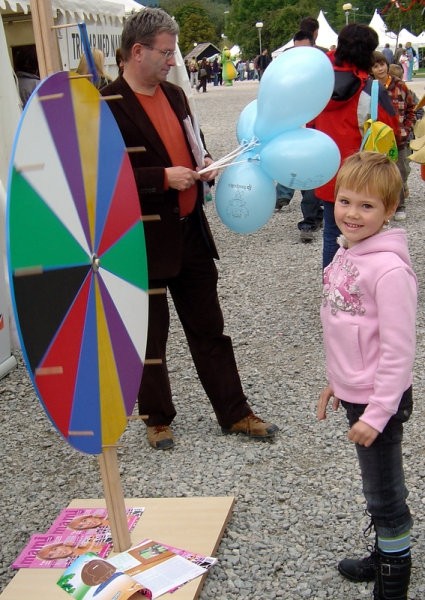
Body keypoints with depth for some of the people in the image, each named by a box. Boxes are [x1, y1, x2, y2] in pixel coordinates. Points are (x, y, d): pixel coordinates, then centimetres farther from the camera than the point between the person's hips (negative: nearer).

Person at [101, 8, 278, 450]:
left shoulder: (174, 95, 9)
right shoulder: (108, 106, -15)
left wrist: (203, 164, 1)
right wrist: (164, 178, -22)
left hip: (190, 231, 7)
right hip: (145, 242, -7)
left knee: (209, 328, 14)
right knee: (151, 336, 10)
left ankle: (234, 413, 26)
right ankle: (157, 418, 29)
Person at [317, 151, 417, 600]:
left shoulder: (390, 269, -25)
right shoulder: (347, 251, 2)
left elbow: (399, 351, -22)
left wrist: (376, 414, -19)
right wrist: (336, 381, 18)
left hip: (380, 401, -8)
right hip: (355, 393, 8)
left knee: (384, 495, 8)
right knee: (378, 489, 24)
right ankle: (385, 555, 43)